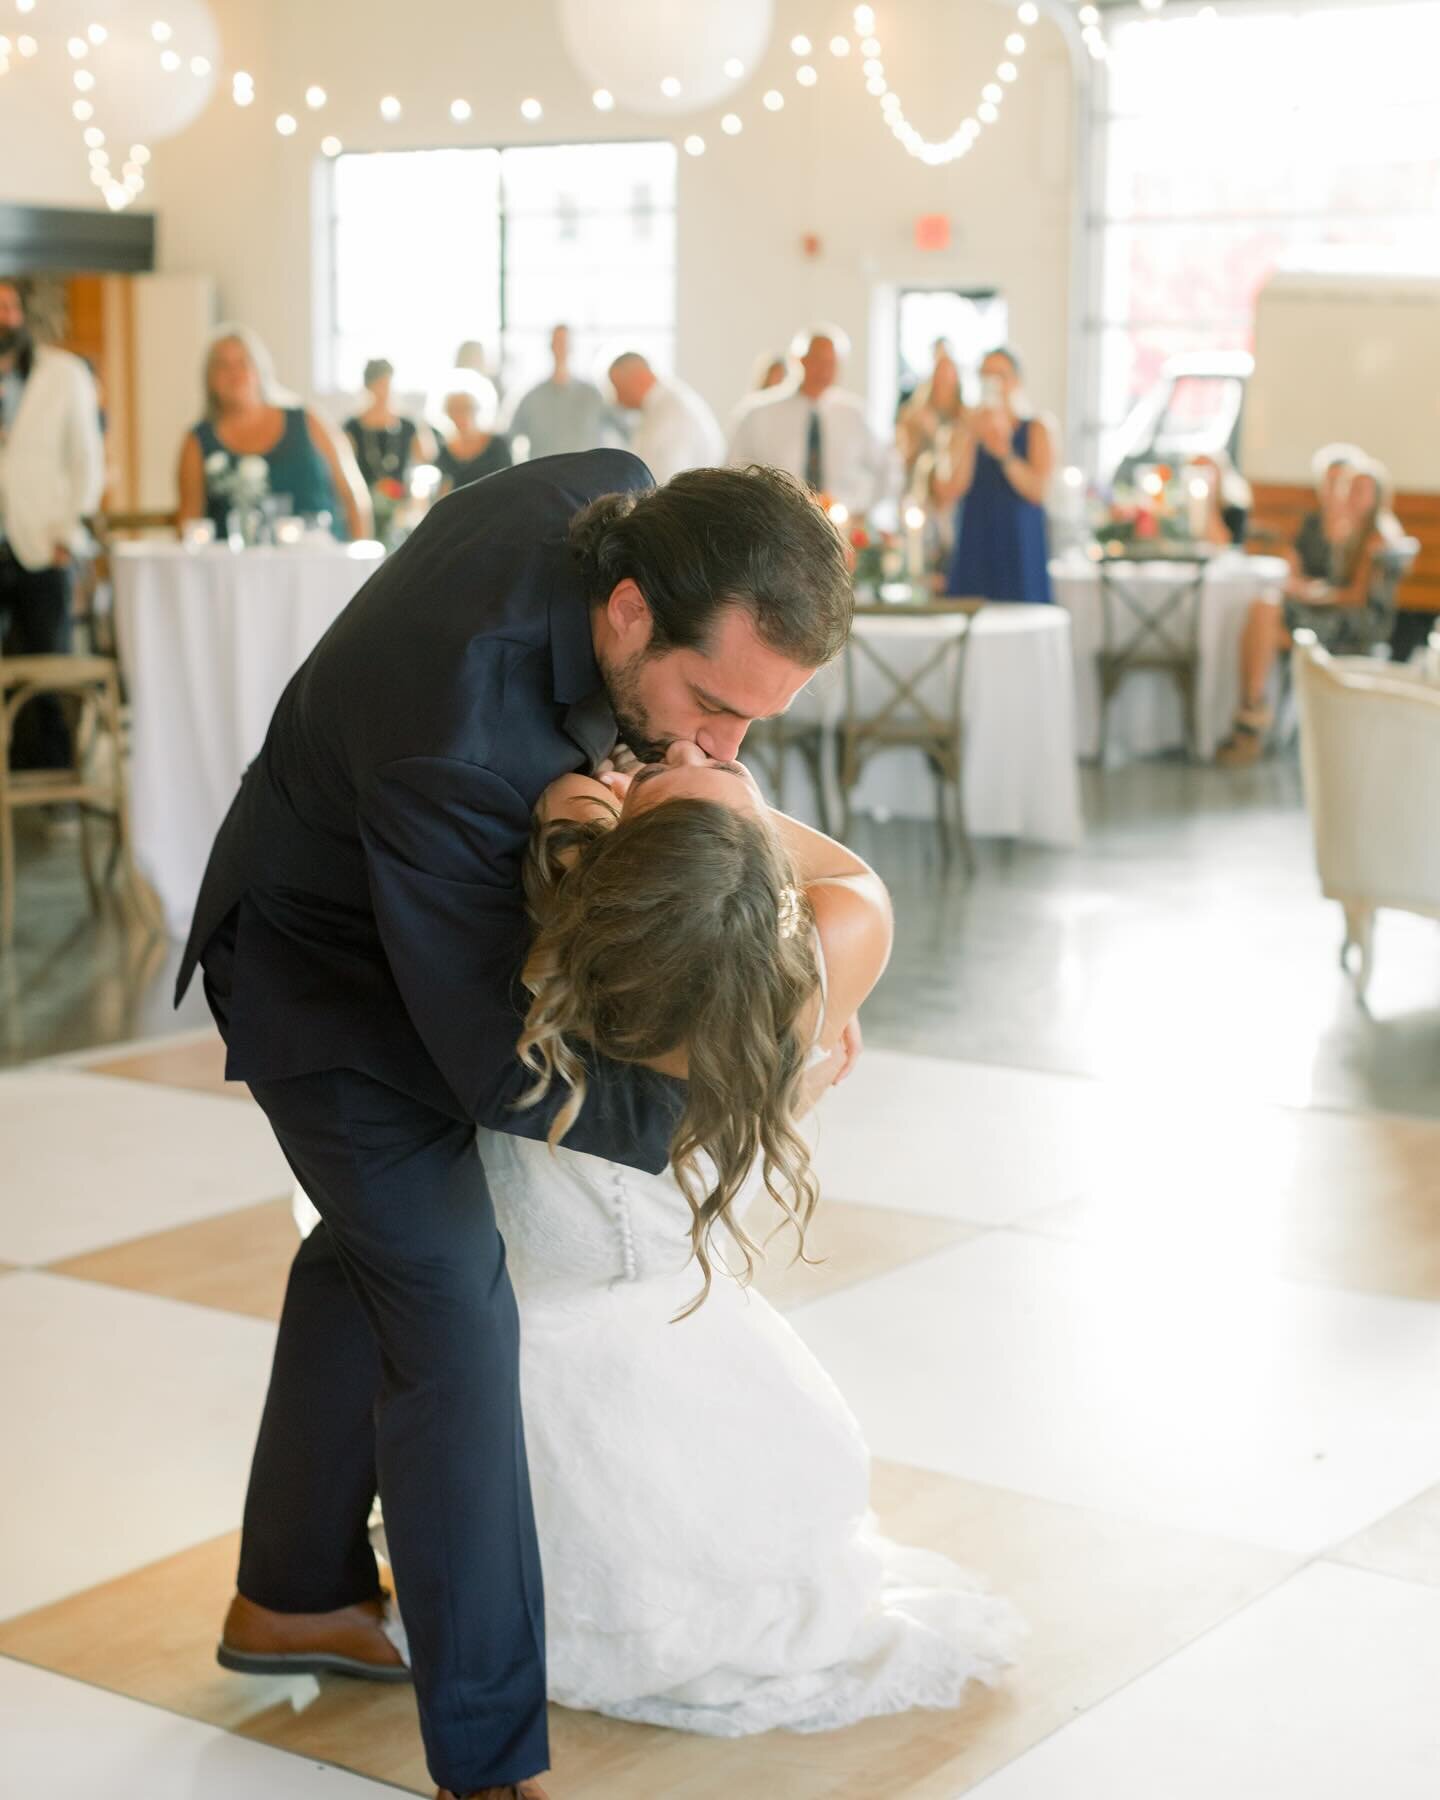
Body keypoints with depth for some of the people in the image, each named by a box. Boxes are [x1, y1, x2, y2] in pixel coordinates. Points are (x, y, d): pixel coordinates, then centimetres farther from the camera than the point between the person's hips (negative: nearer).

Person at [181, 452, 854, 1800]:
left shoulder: (622, 499, -25)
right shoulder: (455, 744, -45)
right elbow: (500, 1076, -35)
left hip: (437, 918, 9)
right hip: (329, 972, -9)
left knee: (372, 1246, 22)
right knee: (450, 1308, -13)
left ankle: (293, 1596, 43)